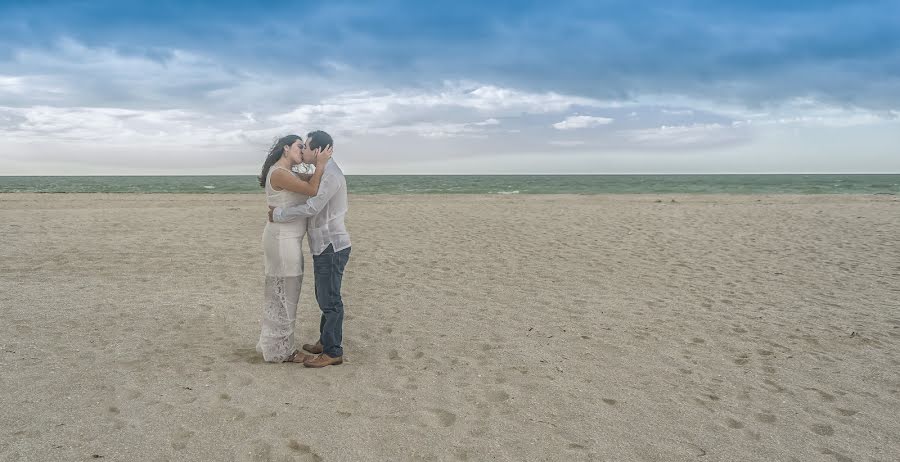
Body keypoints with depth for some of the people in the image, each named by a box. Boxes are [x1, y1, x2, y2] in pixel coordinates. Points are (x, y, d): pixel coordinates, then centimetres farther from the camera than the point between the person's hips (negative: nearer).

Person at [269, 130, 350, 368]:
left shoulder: (330, 174, -18)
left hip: (331, 247, -10)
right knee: (325, 297, 18)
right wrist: (281, 209, 4)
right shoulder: (323, 173, 15)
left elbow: (310, 208, -23)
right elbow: (310, 204, 17)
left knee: (329, 300, -4)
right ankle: (325, 341, 31)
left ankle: (333, 352, 4)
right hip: (325, 246, 10)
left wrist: (278, 214, -12)